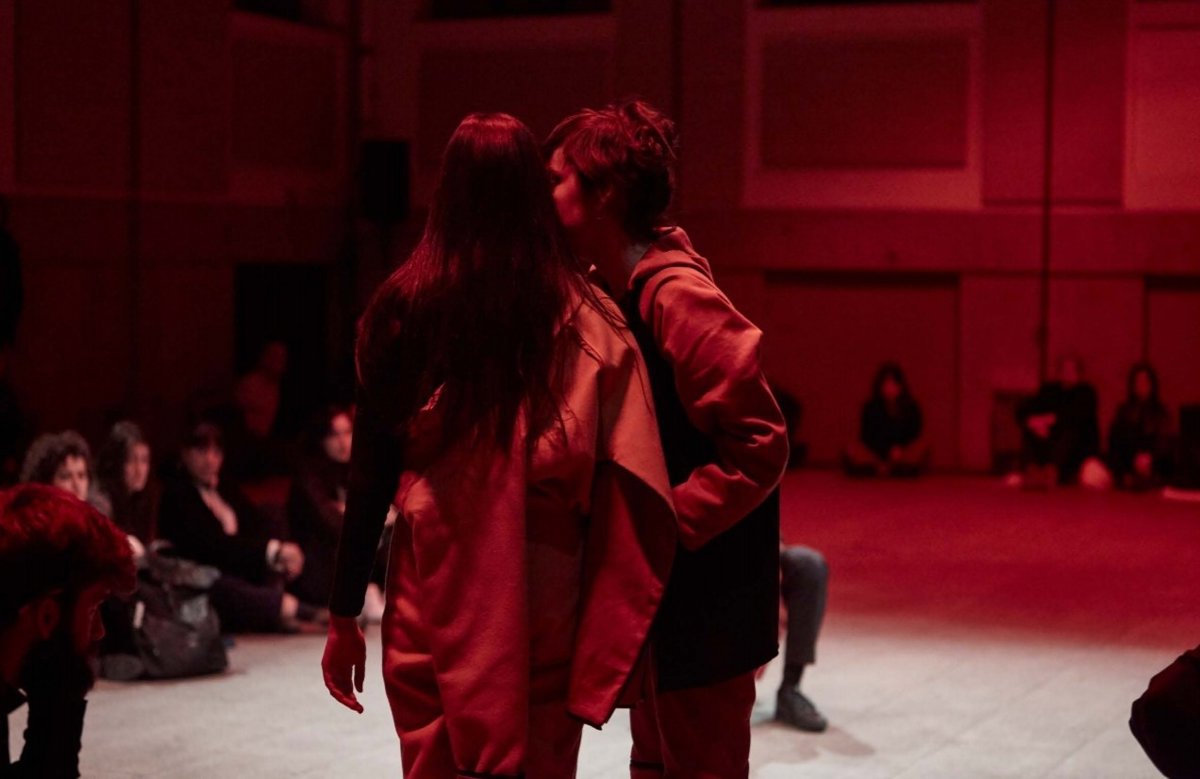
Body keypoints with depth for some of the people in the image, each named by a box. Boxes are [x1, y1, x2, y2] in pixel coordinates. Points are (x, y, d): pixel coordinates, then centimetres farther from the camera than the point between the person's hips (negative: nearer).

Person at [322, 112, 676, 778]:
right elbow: (625, 496, -8)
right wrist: (617, 634, -2)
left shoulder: (406, 304, -5)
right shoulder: (584, 318, -4)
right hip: (546, 600, 0)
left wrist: (344, 615, 3)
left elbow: (370, 472, -4)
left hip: (434, 598, 0)